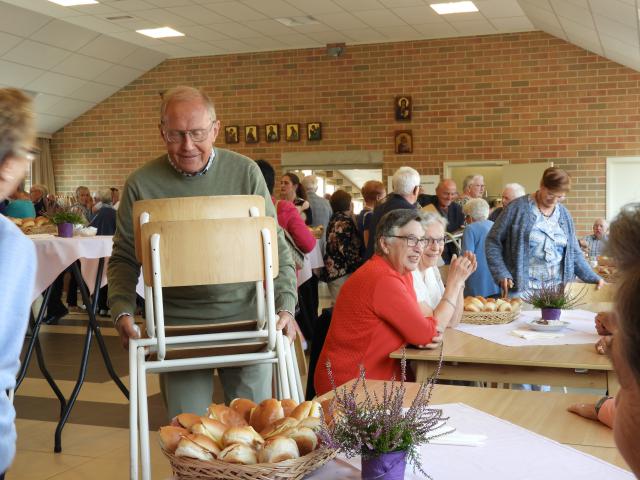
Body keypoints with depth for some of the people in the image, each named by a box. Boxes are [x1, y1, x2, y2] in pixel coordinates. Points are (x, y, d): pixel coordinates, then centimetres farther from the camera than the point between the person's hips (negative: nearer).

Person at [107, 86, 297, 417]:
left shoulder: (245, 172, -1)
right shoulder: (141, 185, -3)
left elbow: (276, 245, 1)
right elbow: (124, 258, 2)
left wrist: (285, 306, -10)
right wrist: (122, 311, -14)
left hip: (245, 319, 1)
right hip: (177, 325, -1)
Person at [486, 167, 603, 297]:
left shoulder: (564, 215, 11)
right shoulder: (518, 207, -4)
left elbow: (574, 253, 17)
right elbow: (493, 242, -2)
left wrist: (592, 278, 5)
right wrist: (501, 274, -13)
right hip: (521, 289, -4)